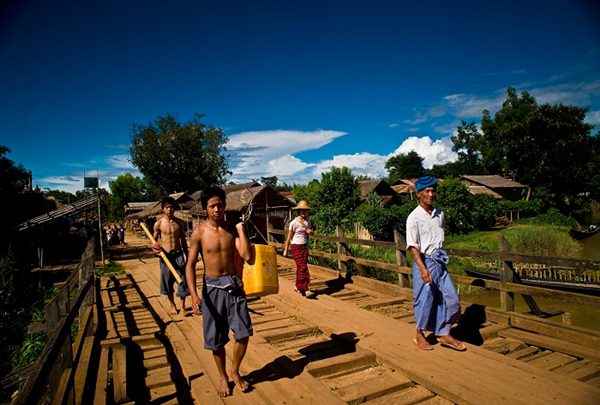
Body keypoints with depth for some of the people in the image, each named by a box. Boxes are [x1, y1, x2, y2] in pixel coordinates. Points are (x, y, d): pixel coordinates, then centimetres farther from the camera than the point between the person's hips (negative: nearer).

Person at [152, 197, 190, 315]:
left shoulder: (180, 223, 2)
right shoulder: (158, 224, -3)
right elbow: (154, 240, 6)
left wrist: (187, 256, 10)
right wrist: (154, 249, -16)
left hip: (178, 254, 1)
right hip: (165, 255, -1)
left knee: (183, 279, -2)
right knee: (167, 281, 9)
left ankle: (182, 305, 14)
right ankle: (172, 305, 27)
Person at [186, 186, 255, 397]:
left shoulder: (232, 229, -3)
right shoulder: (199, 232, -8)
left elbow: (248, 257, -13)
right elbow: (190, 265, -8)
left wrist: (241, 229, -15)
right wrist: (194, 294, -19)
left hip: (234, 285, 2)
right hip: (213, 287, -1)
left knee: (244, 333, 3)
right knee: (216, 338, 10)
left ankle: (234, 371, 30)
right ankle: (223, 376, 35)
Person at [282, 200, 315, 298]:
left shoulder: (307, 220, 5)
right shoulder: (294, 223, -12)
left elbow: (311, 232, 15)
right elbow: (289, 237, -7)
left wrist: (310, 232, -10)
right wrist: (285, 250, -4)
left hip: (304, 246, 6)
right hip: (296, 247, -6)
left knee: (300, 267, 9)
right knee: (302, 267, -11)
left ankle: (297, 287, 25)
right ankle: (306, 290, -11)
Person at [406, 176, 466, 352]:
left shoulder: (439, 214, 7)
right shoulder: (414, 217, -12)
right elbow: (412, 246, -17)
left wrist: (441, 255, 17)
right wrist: (422, 268, -24)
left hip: (439, 261, 6)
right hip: (424, 262, -6)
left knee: (451, 297, 8)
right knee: (425, 300, 3)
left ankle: (444, 334, 25)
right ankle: (420, 335, 24)